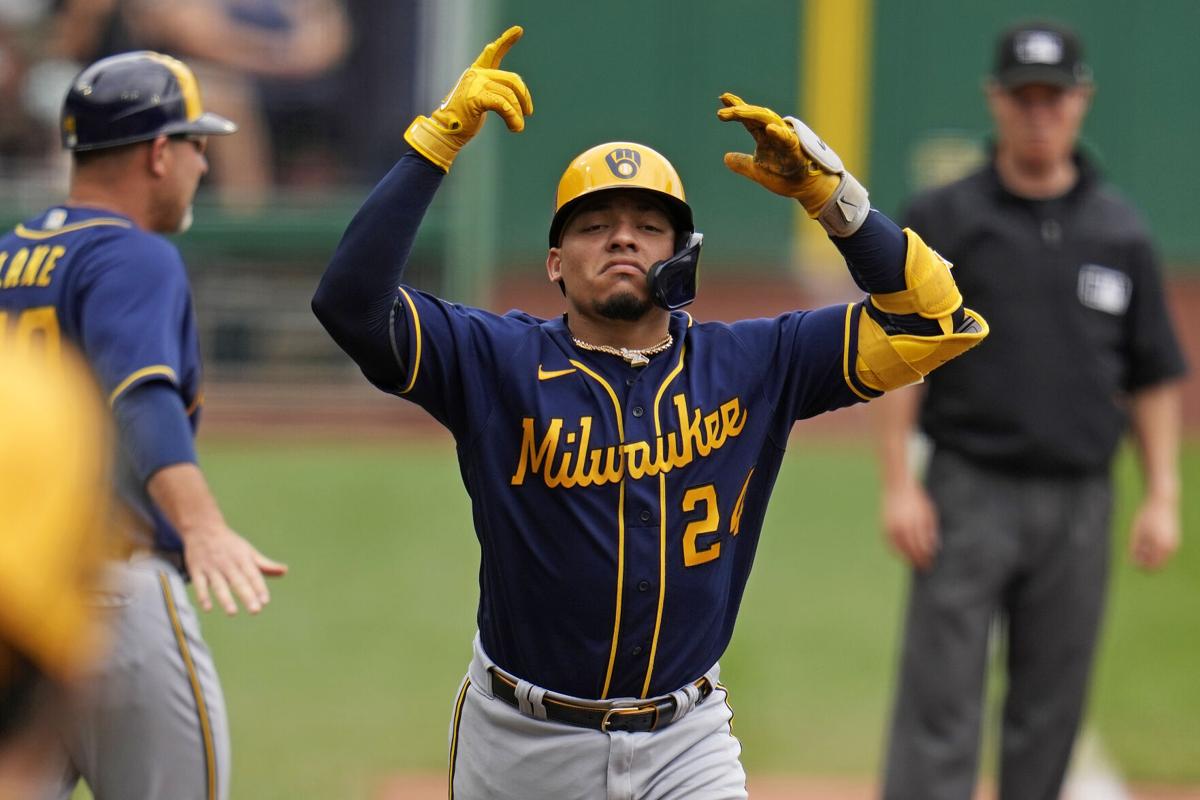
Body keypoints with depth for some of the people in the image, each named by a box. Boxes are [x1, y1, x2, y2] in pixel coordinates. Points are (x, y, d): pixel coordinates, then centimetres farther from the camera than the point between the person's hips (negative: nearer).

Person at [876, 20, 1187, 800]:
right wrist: (899, 484, -9)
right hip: (969, 494, -3)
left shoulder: (1121, 232, 8)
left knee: (1050, 712, 8)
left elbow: (1154, 378, 11)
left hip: (1079, 504, 3)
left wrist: (1163, 497, 2)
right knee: (940, 706, -8)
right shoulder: (942, 220, 0)